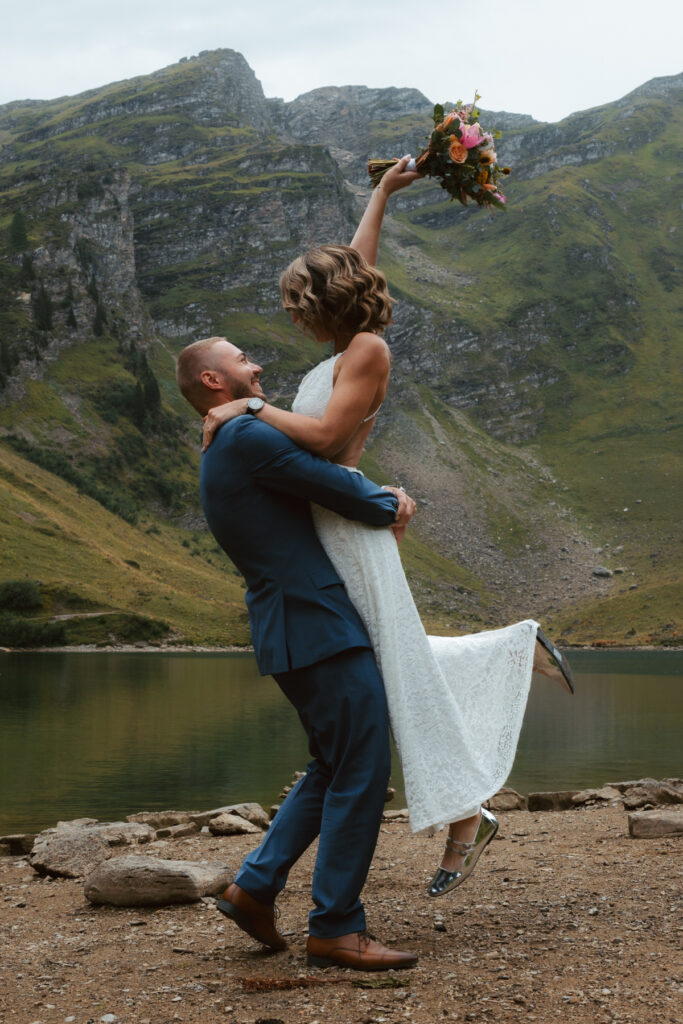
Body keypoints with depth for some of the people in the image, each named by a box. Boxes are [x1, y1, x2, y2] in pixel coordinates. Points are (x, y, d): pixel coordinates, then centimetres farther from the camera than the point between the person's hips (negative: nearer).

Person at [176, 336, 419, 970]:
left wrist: (384, 498, 7)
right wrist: (386, 507, 7)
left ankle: (254, 887, 20)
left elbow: (331, 479, 24)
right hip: (318, 627, -11)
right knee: (361, 771, -6)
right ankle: (336, 927, 1)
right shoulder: (247, 436, -12)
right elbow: (342, 493, -13)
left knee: (334, 769, 18)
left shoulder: (226, 453, 22)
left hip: (299, 628, 11)